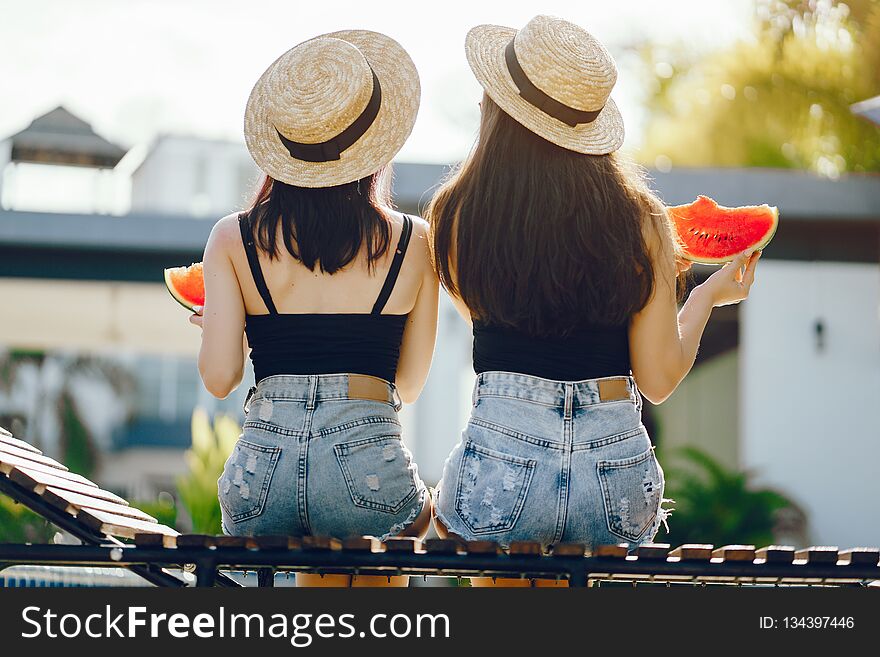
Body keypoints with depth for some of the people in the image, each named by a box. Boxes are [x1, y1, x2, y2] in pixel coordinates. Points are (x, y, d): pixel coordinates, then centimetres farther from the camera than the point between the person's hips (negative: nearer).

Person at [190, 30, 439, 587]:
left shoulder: (233, 239, 3)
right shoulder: (414, 242, 3)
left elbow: (219, 378, 0)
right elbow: (410, 385, 10)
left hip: (263, 463, 2)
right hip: (368, 468, -2)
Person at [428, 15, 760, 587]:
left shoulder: (458, 214, -3)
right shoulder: (639, 220, -2)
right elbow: (659, 380, 1)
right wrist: (708, 295, 19)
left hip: (501, 467, -2)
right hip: (618, 470, 2)